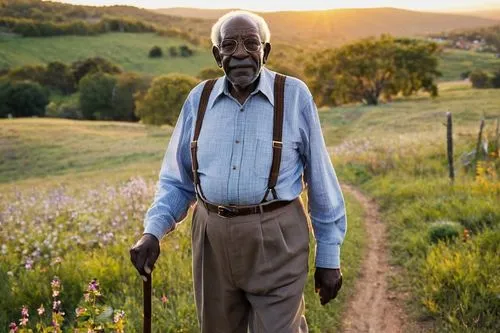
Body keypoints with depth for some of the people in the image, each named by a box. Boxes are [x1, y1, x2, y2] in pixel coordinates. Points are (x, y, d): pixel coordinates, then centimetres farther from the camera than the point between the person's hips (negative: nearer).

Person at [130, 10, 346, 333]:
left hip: (275, 240, -3)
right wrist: (153, 231, -7)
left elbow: (321, 179, 1)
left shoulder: (294, 95, -4)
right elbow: (176, 180, 10)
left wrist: (329, 256, 2)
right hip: (213, 239, 4)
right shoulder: (199, 99, 4)